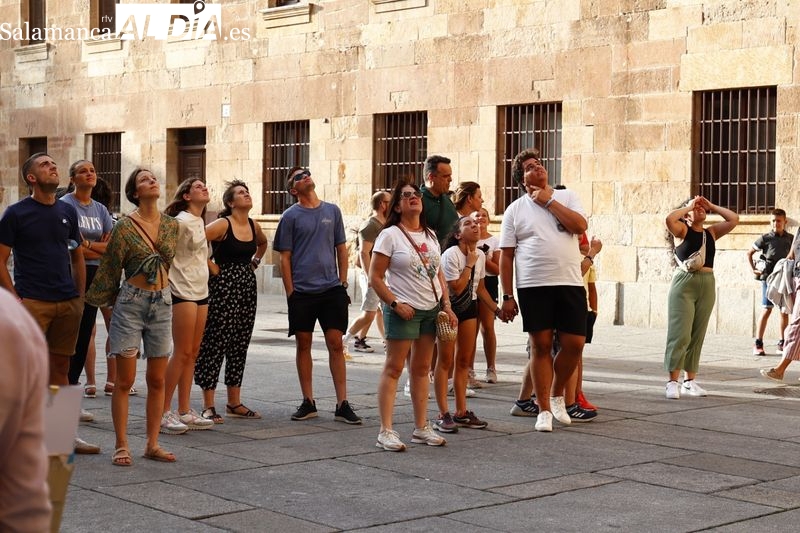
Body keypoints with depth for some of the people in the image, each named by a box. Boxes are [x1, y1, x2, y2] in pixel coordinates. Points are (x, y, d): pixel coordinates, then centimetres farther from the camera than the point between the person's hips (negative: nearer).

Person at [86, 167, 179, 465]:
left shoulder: (171, 226, 6)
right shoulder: (125, 227, -8)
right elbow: (109, 269, -2)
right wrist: (95, 300, 5)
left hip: (162, 302, 5)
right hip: (131, 303, -4)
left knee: (157, 380, 7)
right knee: (125, 380, -1)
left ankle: (152, 445, 14)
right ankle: (121, 446, 5)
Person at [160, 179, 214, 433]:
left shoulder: (199, 222, 16)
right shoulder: (181, 221, -11)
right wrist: (170, 284, -11)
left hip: (201, 292, 8)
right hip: (183, 293, -8)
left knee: (192, 354, 8)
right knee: (182, 353, -8)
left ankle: (184, 411, 13)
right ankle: (164, 412, -3)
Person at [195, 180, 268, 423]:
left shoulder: (253, 226, 10)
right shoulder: (222, 224, -11)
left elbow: (263, 243, 32)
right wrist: (210, 266, -14)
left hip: (248, 286, 7)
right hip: (223, 286, -7)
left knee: (240, 345, 11)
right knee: (215, 343, -5)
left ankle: (234, 403, 19)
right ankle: (208, 406, 0)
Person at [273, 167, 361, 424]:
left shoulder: (332, 211, 9)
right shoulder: (290, 216, 1)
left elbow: (341, 249, 13)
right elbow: (285, 258, 1)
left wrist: (343, 282, 6)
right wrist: (290, 292, -5)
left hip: (332, 289, 1)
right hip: (302, 291, -1)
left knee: (336, 345, -1)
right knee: (303, 345, 5)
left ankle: (342, 404, 1)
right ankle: (308, 402, 15)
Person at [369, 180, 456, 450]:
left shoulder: (430, 235, 12)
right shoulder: (389, 235, -8)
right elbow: (375, 277, -10)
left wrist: (447, 305, 7)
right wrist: (395, 303, -17)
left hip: (432, 310, 6)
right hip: (404, 311, -6)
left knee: (421, 369, 11)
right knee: (394, 368, -6)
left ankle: (421, 428, 17)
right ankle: (386, 431, -5)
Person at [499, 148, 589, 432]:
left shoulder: (566, 197, 9)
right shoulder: (515, 209, 7)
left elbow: (580, 226, -10)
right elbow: (506, 255, 4)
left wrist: (548, 201, -7)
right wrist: (507, 296, -2)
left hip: (570, 283, 1)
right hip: (533, 286, -1)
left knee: (574, 343, -1)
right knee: (541, 346, 1)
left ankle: (557, 395, 23)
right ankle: (544, 410, 9)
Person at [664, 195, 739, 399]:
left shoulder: (712, 232, 14)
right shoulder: (682, 230, 1)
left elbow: (734, 219, 8)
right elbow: (669, 219, -18)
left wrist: (712, 206, 10)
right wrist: (689, 206, -4)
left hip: (707, 285, 5)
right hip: (684, 283, -5)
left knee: (697, 336, 8)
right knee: (680, 334, -9)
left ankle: (690, 381, 15)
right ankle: (673, 382, -7)